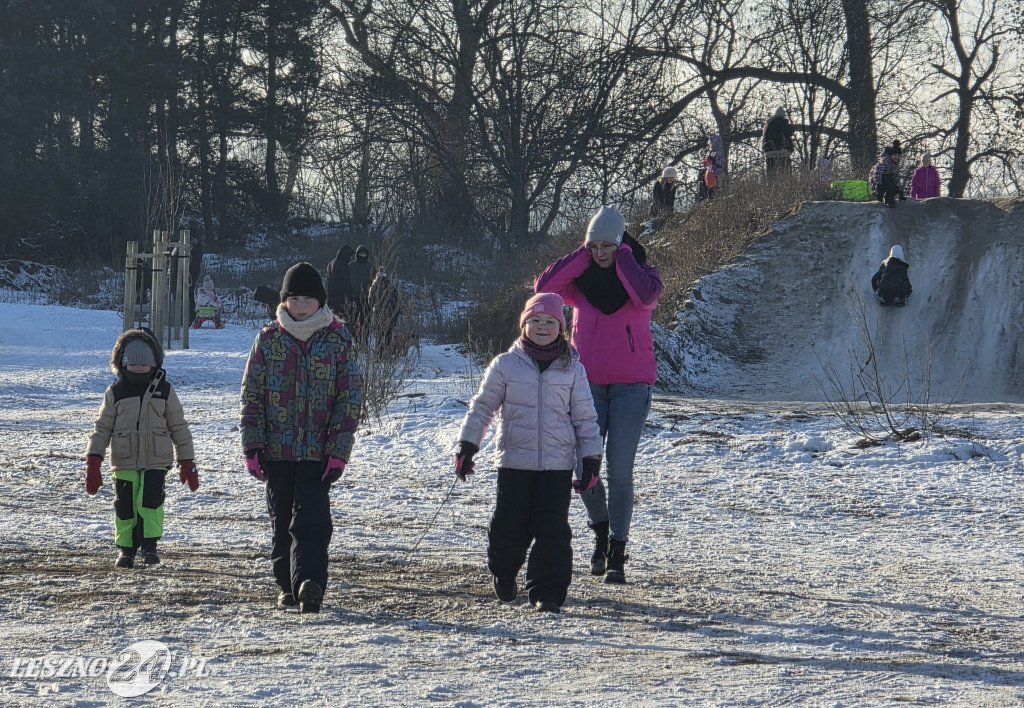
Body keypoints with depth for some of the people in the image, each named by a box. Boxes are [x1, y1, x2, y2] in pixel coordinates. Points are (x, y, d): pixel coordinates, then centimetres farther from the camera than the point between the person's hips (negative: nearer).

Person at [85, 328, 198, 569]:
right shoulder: (116, 392, 3)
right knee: (125, 505, 1)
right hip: (124, 461, 1)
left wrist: (187, 463, 6)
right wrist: (93, 463, -4)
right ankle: (125, 550, 13)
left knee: (151, 501, -14)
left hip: (156, 461, -1)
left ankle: (149, 546, -7)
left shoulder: (164, 390, 4)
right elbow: (102, 427, 5)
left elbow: (179, 427, 9)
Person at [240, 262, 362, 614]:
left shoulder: (338, 340, 1)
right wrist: (253, 447, -3)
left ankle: (309, 583, -26)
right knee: (281, 520, 8)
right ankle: (288, 586, 19)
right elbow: (251, 396, 6)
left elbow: (349, 399, 0)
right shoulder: (268, 340, 5)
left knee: (311, 519, -15)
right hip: (276, 450, 2)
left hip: (318, 450, -2)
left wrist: (339, 451, -8)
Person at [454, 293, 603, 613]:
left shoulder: (572, 369, 5)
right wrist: (466, 447, 3)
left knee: (552, 530, -3)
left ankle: (548, 593, 2)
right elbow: (482, 407, 9)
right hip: (514, 460, 0)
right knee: (509, 526, -1)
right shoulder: (506, 365, 2)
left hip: (558, 463, 0)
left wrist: (591, 460, 4)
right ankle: (503, 574, 27)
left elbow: (585, 416, 9)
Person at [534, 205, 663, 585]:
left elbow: (645, 296, -25)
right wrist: (582, 256, -10)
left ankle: (616, 553, -1)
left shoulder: (641, 273, -1)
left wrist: (622, 257, -15)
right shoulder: (581, 278, 5)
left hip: (631, 385, -2)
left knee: (619, 471, -5)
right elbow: (543, 287, -13)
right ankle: (601, 529, 22)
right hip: (588, 383, 3)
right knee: (584, 465, -5)